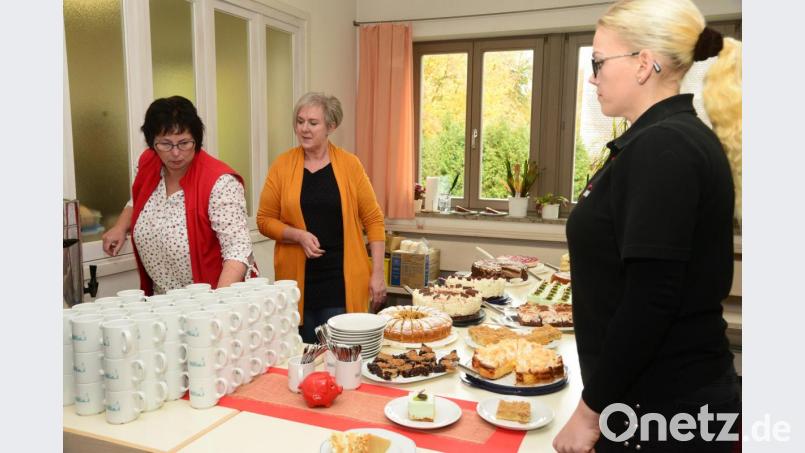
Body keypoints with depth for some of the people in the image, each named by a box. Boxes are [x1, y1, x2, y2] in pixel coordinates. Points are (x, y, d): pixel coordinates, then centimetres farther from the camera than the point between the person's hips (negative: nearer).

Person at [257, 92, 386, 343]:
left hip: (344, 279, 0)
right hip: (298, 279, 1)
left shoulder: (349, 164, 0)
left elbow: (373, 219, 2)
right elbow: (265, 220, 4)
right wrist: (299, 235, -14)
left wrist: (378, 273, -3)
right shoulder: (282, 165, 0)